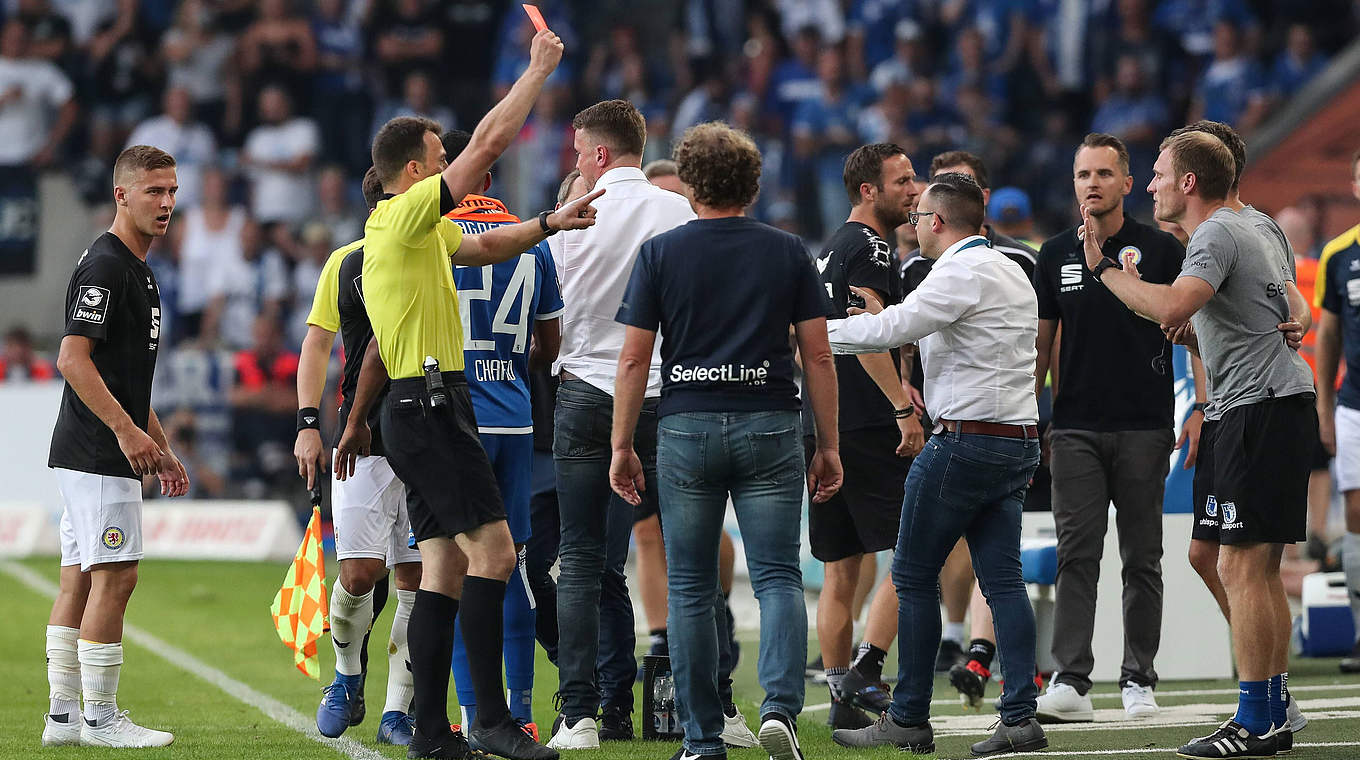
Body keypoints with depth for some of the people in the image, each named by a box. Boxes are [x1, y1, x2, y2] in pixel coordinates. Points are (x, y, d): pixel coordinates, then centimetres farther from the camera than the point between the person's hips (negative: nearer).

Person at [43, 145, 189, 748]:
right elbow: (73, 358, -22)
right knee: (115, 575, -9)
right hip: (97, 454, -10)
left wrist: (161, 448, 25)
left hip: (115, 448, 10)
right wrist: (126, 430, -26)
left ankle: (63, 715, 11)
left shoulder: (135, 269, 19)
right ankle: (99, 717, -5)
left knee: (80, 580, 9)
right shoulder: (104, 266, -13)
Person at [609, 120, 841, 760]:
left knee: (691, 588, 6)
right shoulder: (787, 252, 5)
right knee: (778, 577, 2)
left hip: (686, 429, 0)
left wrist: (622, 447, 6)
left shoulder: (660, 253, 2)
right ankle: (781, 705, -19)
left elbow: (634, 358, 0)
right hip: (770, 426, 0)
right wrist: (828, 446, 9)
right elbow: (818, 354, 3)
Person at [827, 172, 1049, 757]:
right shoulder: (1011, 272, 18)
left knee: (914, 576, 0)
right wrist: (885, 319, 19)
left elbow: (891, 329, -18)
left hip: (966, 440, -9)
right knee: (1002, 579, 5)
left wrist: (818, 332, -8)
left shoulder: (961, 273, -11)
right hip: (1017, 440, 9)